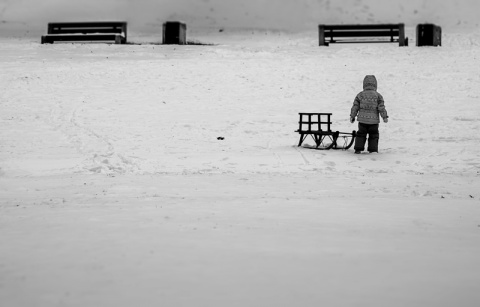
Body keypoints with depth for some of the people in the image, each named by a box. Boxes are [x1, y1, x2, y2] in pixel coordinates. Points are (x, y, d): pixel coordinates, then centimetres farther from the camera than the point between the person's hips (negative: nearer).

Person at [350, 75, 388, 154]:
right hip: (374, 120, -1)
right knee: (373, 135, 11)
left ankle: (358, 149, 6)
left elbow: (355, 107, 3)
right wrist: (385, 117, 2)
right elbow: (381, 107, -7)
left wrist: (352, 116, 12)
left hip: (362, 119, 1)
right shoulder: (378, 95, -3)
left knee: (361, 134, 12)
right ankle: (373, 150, 9)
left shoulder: (360, 95, 2)